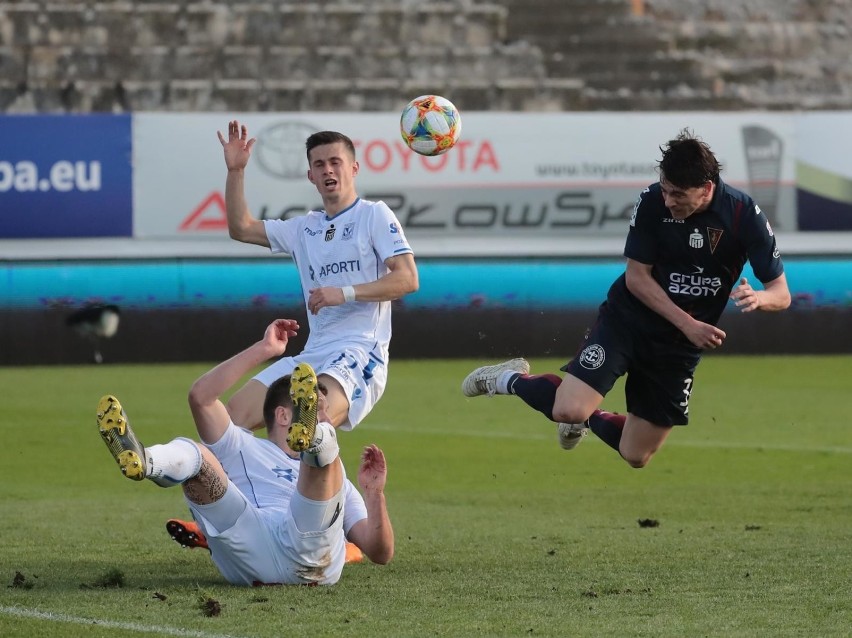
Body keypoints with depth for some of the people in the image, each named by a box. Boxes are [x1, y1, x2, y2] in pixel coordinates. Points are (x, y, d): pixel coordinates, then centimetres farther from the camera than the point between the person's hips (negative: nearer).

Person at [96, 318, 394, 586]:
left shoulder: (337, 484, 39)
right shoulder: (243, 449, 35)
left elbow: (380, 553, 27)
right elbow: (201, 396, 16)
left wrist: (374, 493, 10)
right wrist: (263, 350, 16)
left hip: (311, 553, 0)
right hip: (248, 552, 0)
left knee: (326, 442, -18)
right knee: (196, 455, -21)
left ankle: (314, 442, -58)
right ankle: (140, 461, -58)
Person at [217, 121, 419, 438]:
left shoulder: (373, 214, 3)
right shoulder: (305, 228, 21)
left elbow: (407, 279, -7)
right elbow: (241, 228, 23)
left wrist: (345, 293, -17)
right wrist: (235, 171, 12)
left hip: (361, 352, -7)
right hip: (312, 354, 7)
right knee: (235, 412, -9)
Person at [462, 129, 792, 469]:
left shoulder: (744, 214, -16)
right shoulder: (652, 202, -17)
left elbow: (781, 293, -12)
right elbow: (636, 277, -9)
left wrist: (757, 297, -36)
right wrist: (687, 324, -19)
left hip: (680, 347, 2)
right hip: (627, 320, -2)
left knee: (635, 457, 5)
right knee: (568, 410, -23)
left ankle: (586, 419, 39)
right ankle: (510, 380, 10)